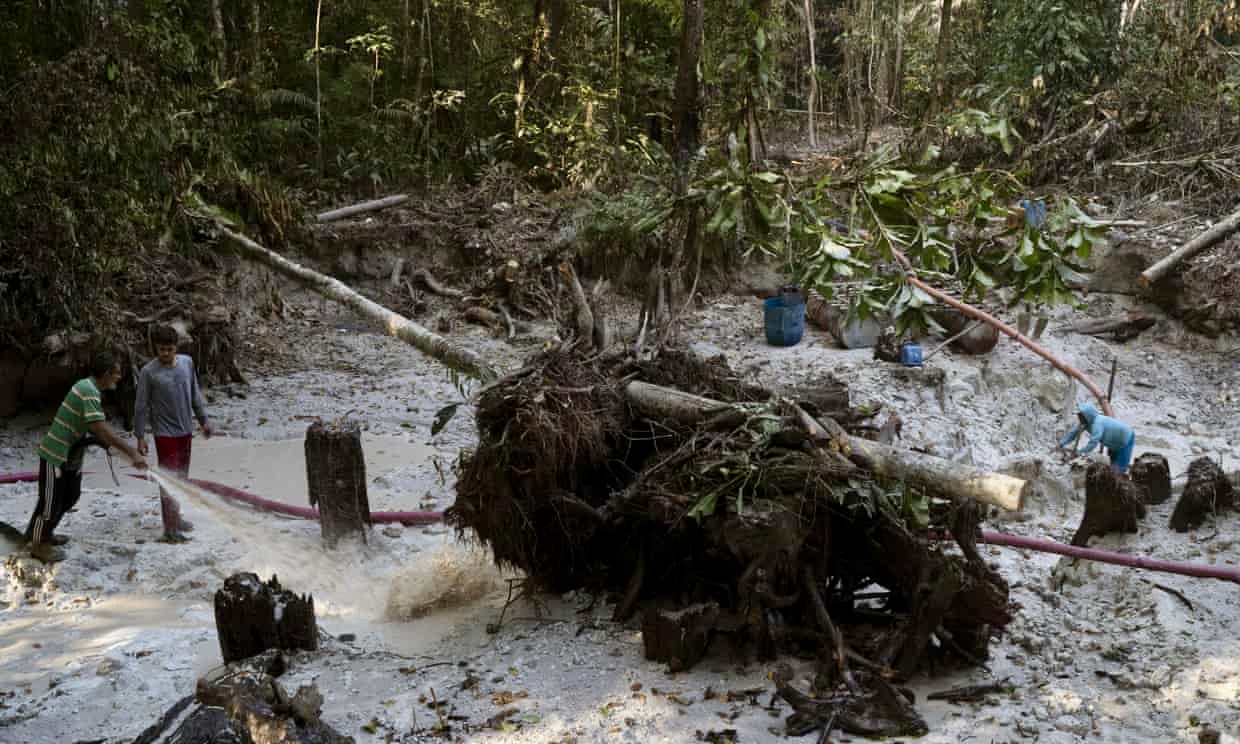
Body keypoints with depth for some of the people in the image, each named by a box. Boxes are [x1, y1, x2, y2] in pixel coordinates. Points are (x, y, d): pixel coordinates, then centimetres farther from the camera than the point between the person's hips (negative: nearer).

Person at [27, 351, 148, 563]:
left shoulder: (91, 388, 7)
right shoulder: (88, 391, -25)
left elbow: (96, 426, 14)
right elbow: (101, 429, -32)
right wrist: (132, 452, -33)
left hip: (71, 455, 10)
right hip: (55, 454, -10)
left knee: (71, 496, 19)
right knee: (51, 500, 2)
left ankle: (43, 532, 36)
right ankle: (38, 543, 17)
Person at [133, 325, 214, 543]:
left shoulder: (187, 362, 0)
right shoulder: (148, 372, -13)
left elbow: (195, 394, 11)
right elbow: (141, 406, -8)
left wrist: (203, 419, 12)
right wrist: (140, 436, -9)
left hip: (185, 430, 5)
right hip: (165, 433, -5)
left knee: (181, 477, 15)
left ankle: (176, 517, 29)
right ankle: (170, 529, -1)